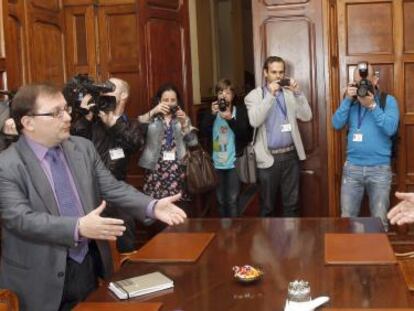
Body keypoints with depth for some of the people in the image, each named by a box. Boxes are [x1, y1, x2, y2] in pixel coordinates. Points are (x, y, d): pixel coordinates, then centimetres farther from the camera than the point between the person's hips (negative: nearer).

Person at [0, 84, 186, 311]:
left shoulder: (83, 147, 3)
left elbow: (112, 188, 1)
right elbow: (20, 219, -22)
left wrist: (152, 207, -15)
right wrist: (78, 227, -34)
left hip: (89, 266, 5)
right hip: (40, 278, -4)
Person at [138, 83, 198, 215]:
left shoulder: (183, 119, 15)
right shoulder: (151, 119, 8)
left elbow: (193, 142, 2)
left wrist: (184, 123, -11)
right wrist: (153, 111, -20)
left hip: (177, 171, 1)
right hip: (156, 170, -1)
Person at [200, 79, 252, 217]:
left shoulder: (240, 110, 1)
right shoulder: (211, 111, 8)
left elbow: (247, 135, -10)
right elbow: (203, 132, -5)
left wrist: (230, 119, -20)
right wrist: (212, 114, -17)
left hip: (234, 162, -2)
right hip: (216, 163, 3)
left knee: (232, 200, -3)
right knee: (220, 200, 10)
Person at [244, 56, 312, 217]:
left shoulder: (290, 93, 9)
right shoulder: (254, 95, -1)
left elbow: (306, 116, -1)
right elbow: (254, 121, -18)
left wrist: (298, 93, -13)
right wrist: (270, 95, -22)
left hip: (290, 155, 3)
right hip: (268, 157, -3)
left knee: (292, 203, 11)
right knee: (267, 205, 7)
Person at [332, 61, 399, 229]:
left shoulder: (388, 100, 0)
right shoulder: (351, 101, 9)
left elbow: (390, 128, -14)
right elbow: (337, 124, -4)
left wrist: (372, 105, -19)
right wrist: (347, 99, -12)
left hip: (380, 168, -2)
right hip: (352, 167, 2)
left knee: (379, 220, 6)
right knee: (347, 218, 7)